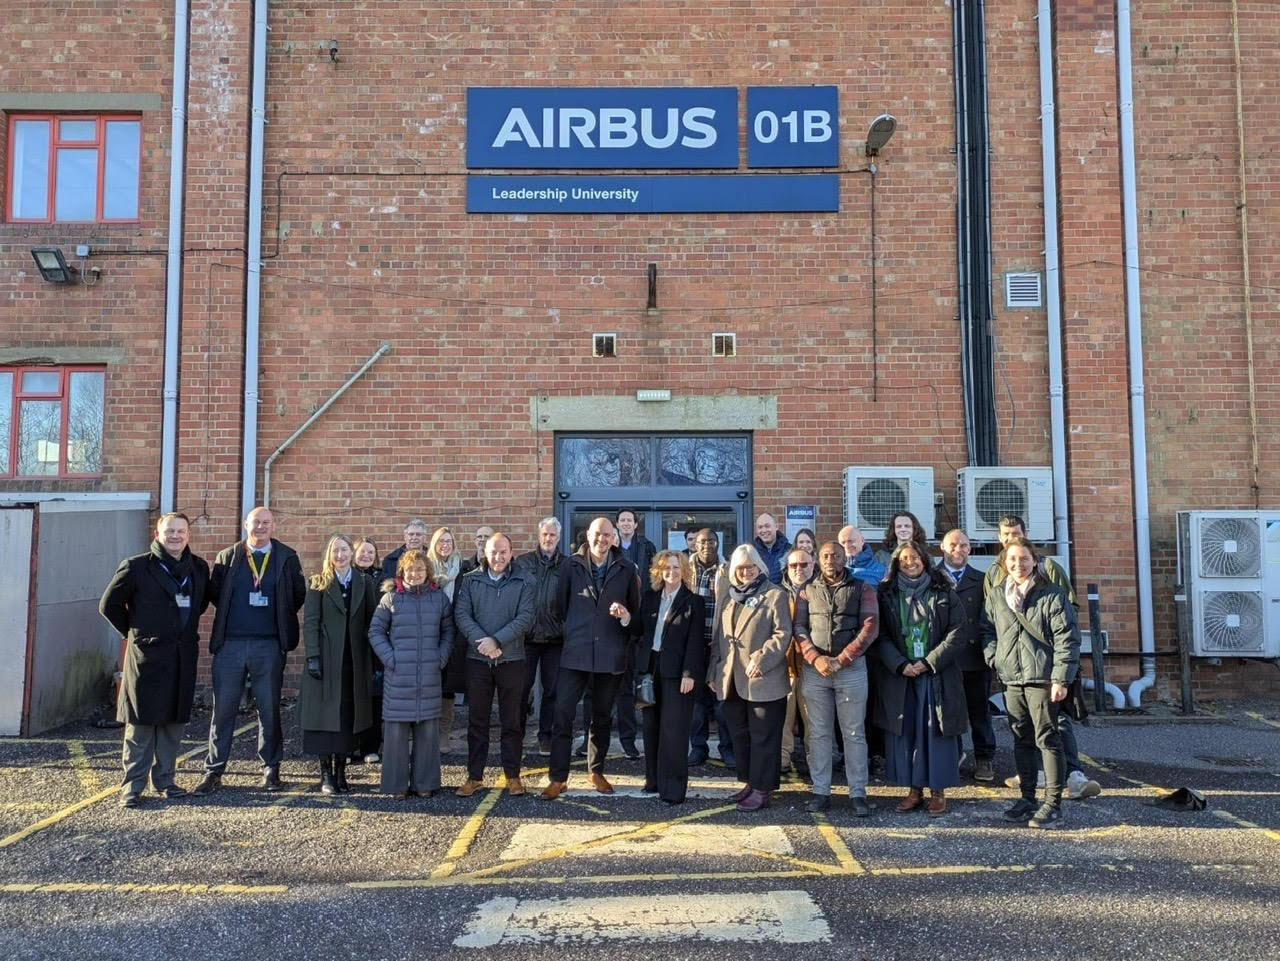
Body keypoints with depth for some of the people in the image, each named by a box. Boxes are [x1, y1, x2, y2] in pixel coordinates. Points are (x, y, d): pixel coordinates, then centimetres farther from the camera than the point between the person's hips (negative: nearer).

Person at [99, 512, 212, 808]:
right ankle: (132, 786, 9)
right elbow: (109, 604, 1)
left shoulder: (199, 568, 8)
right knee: (141, 722, 0)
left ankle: (164, 780, 21)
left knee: (174, 720, 10)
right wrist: (133, 632, 3)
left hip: (183, 657, 4)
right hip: (147, 656, -4)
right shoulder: (136, 567, -5)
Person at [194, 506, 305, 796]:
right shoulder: (227, 557, 7)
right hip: (229, 644, 1)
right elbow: (214, 592, 11)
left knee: (269, 709, 6)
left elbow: (299, 594, 10)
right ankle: (214, 771, 13)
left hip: (269, 645, -1)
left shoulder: (287, 557, 5)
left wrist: (280, 618, 4)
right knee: (222, 709, 4)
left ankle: (271, 769, 18)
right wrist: (231, 613, 2)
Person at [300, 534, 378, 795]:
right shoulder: (318, 583, 3)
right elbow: (309, 622, -3)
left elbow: (371, 622, 8)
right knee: (325, 715, -1)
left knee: (348, 717, 5)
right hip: (326, 659, -2)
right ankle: (326, 775, 7)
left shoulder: (364, 584, 9)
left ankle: (341, 772, 15)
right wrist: (312, 657, -12)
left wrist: (375, 660, 2)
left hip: (354, 662, 2)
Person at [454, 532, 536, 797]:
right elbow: (462, 614, -3)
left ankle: (513, 775, 16)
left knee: (512, 721, 6)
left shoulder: (523, 583, 2)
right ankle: (474, 776, 16)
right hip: (477, 659, 1)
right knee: (476, 720, 7)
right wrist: (481, 641, -17)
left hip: (511, 659, -1)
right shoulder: (470, 581, 6)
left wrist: (496, 640, -17)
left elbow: (525, 618, -8)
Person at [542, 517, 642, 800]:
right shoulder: (572, 566, 3)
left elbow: (637, 612, 5)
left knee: (601, 717, 14)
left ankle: (596, 771, 31)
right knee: (562, 714, -6)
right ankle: (558, 778, 4)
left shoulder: (627, 570, 3)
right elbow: (562, 605, 5)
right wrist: (568, 633, 1)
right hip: (575, 653, -1)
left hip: (610, 655, 1)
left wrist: (626, 617, -16)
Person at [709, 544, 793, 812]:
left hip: (763, 680, -7)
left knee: (763, 736, 0)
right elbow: (719, 635, 19)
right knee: (740, 734, 13)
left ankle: (761, 789, 7)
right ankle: (748, 782, 25)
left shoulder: (775, 595, -4)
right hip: (732, 680, 7)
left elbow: (783, 634, -11)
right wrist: (714, 670, 13)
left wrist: (761, 660, -19)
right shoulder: (730, 597, 17)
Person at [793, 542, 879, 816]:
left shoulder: (862, 588, 5)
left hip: (851, 667, -2)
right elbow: (799, 627, 4)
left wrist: (841, 660, -12)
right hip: (814, 668, 2)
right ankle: (821, 791, 13)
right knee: (817, 732, 5)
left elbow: (870, 628, -5)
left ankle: (858, 793, 10)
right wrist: (815, 658, -12)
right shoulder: (808, 590, 11)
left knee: (854, 733, 3)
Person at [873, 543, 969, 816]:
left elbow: (958, 633, -2)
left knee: (937, 731, 1)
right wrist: (900, 665, -13)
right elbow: (881, 637, 1)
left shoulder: (943, 594, 4)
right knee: (905, 732, 3)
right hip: (899, 677, 1)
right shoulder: (887, 595, 6)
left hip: (938, 677, -1)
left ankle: (938, 791, 11)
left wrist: (930, 662, -11)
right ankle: (914, 790, 14)